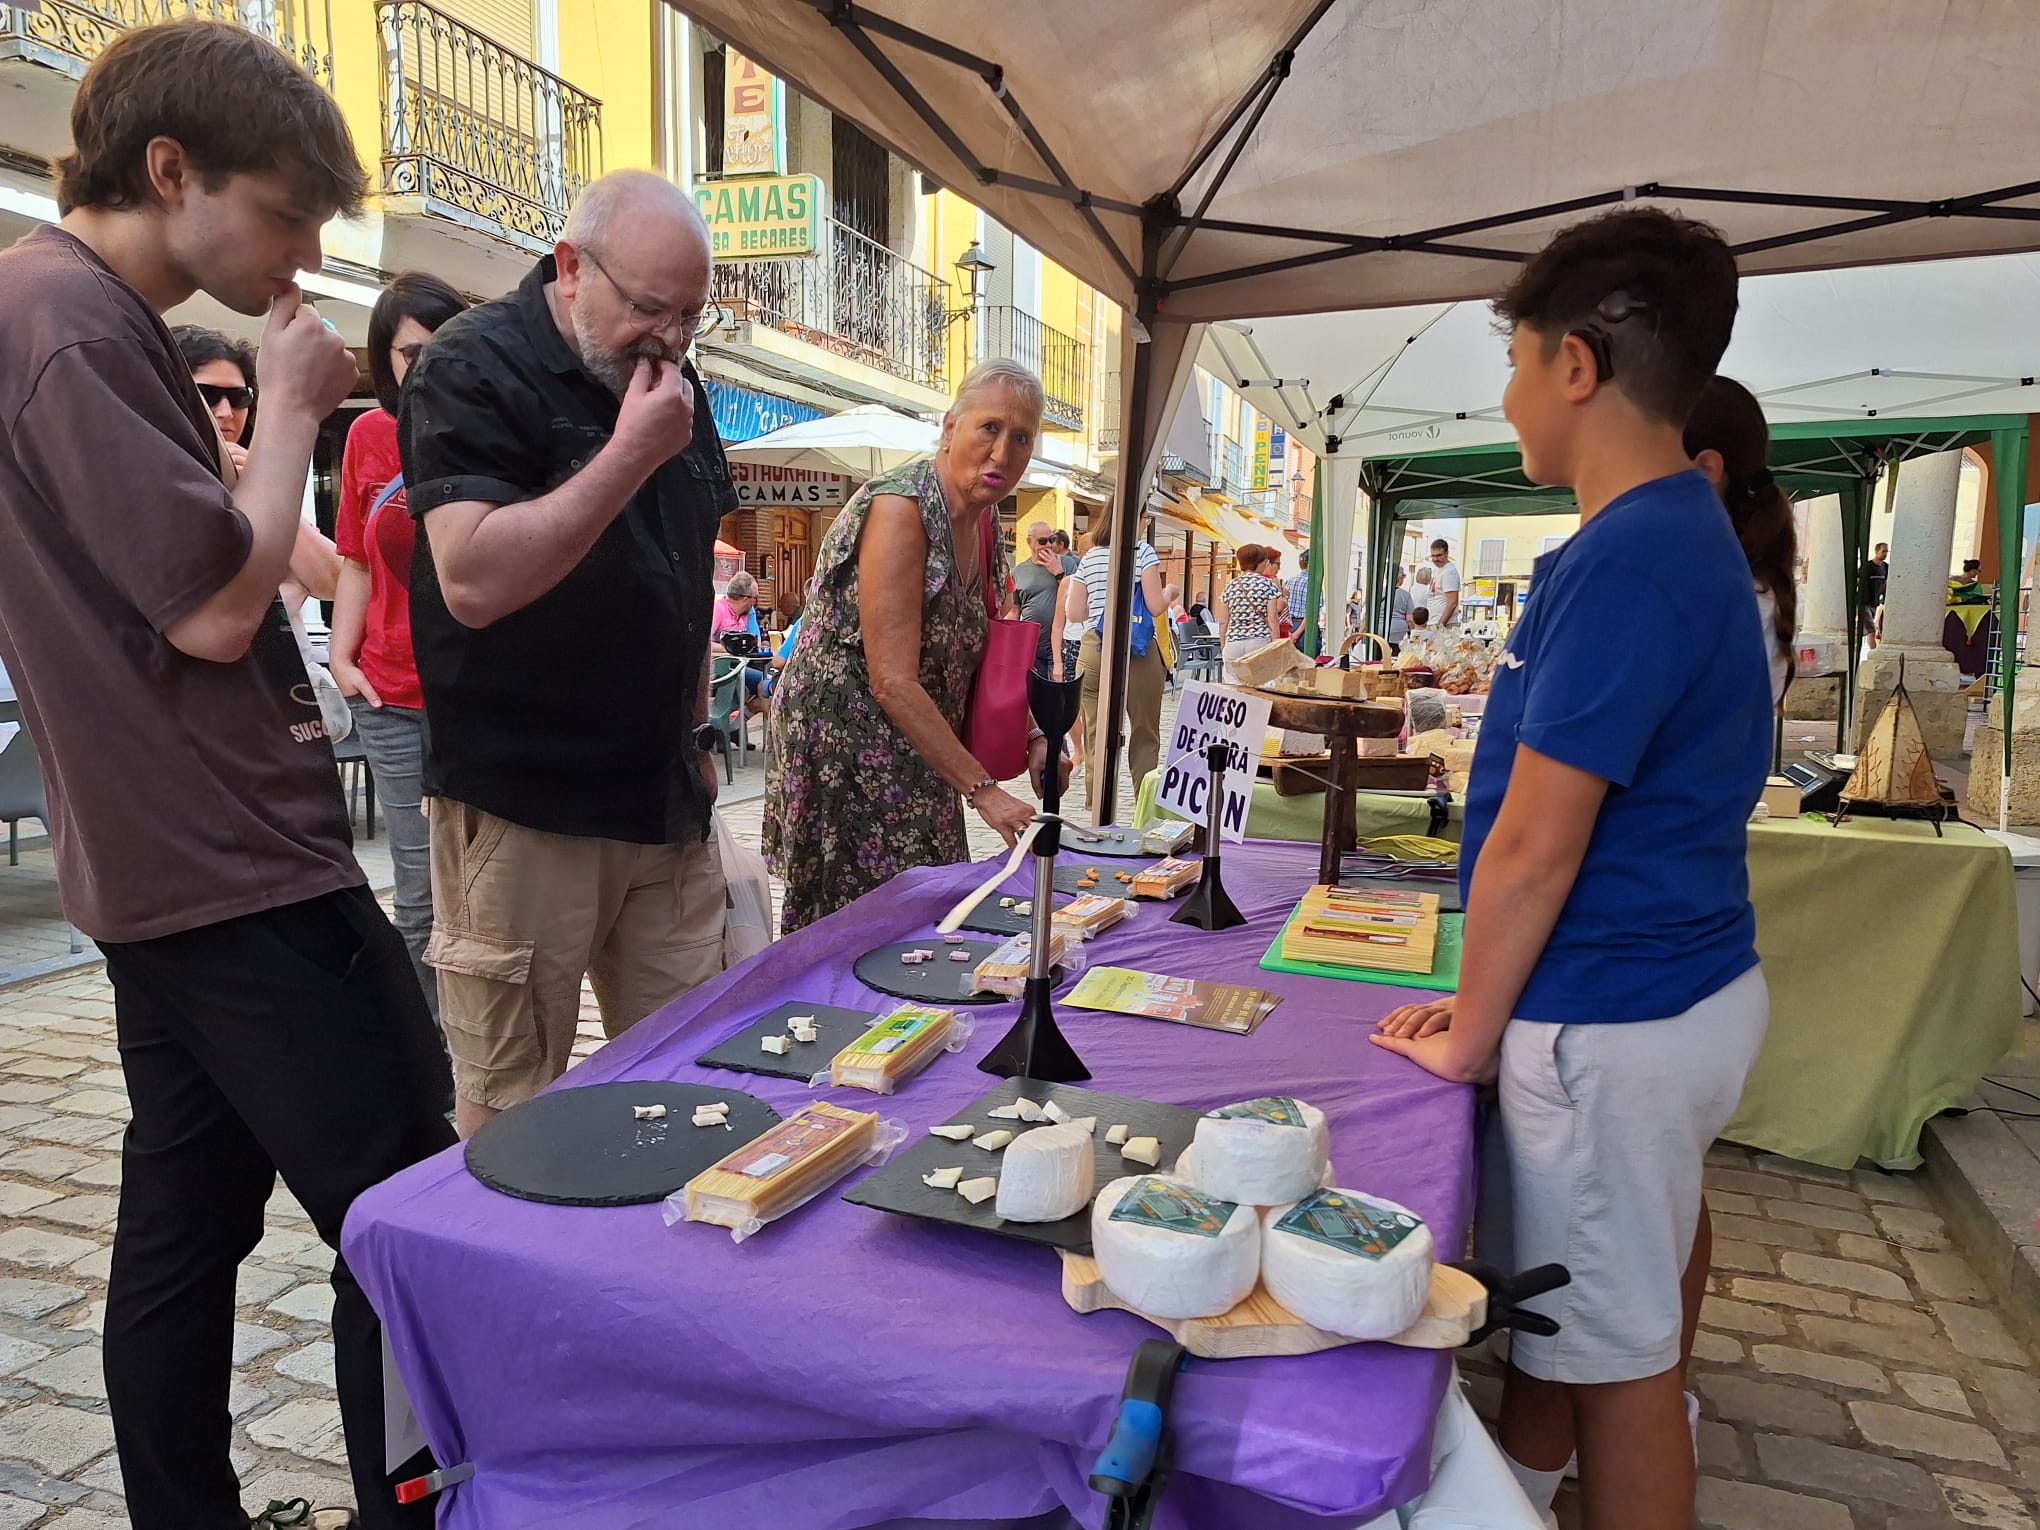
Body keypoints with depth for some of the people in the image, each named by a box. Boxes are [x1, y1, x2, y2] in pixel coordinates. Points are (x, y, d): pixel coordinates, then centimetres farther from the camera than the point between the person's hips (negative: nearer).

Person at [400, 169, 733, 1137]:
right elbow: (475, 582, -24)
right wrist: (631, 453, -22)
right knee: (511, 1100, 5)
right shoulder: (474, 369, -9)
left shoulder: (671, 378, 13)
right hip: (523, 807, -6)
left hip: (665, 798, 7)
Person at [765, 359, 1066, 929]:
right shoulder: (900, 508, -20)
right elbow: (893, 683, -25)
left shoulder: (982, 520, 6)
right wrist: (983, 790, -24)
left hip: (917, 750, 9)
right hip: (843, 747, -8)